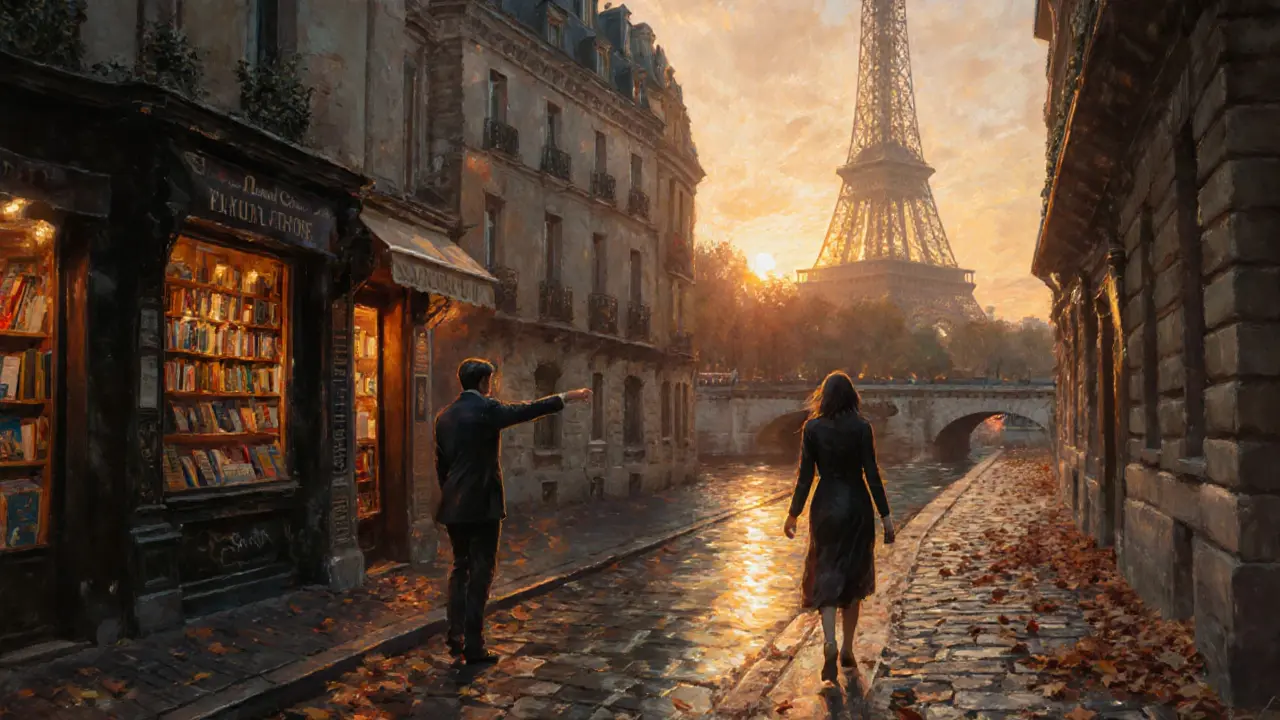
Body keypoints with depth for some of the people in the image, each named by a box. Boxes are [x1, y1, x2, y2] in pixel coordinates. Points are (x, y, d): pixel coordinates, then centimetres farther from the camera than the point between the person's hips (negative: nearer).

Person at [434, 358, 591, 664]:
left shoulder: (445, 416, 8)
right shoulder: (486, 409, -13)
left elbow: (441, 463, 12)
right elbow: (526, 410, -9)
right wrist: (566, 397, 1)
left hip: (454, 505, 7)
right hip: (482, 503, -7)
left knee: (461, 567, 19)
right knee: (481, 572, 1)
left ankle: (455, 635, 22)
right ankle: (473, 647, 4)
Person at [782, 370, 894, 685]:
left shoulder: (812, 428, -5)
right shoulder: (861, 427, -7)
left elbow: (805, 475, -4)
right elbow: (871, 473, -8)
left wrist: (793, 514, 5)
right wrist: (885, 514, -3)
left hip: (826, 505, 0)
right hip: (857, 505, 0)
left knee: (826, 576, 7)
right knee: (853, 576, 14)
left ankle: (829, 641, -14)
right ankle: (847, 650, 21)